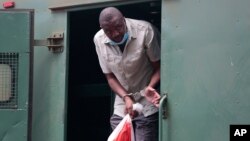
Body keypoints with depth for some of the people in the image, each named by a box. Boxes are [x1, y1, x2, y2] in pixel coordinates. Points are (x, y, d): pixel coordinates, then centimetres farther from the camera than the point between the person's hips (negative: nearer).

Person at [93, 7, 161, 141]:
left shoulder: (145, 30, -19)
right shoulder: (99, 40, -7)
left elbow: (159, 66, -10)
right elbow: (110, 77, 0)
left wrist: (150, 87, -29)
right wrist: (126, 98, -18)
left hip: (147, 105, -4)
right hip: (121, 106, 4)